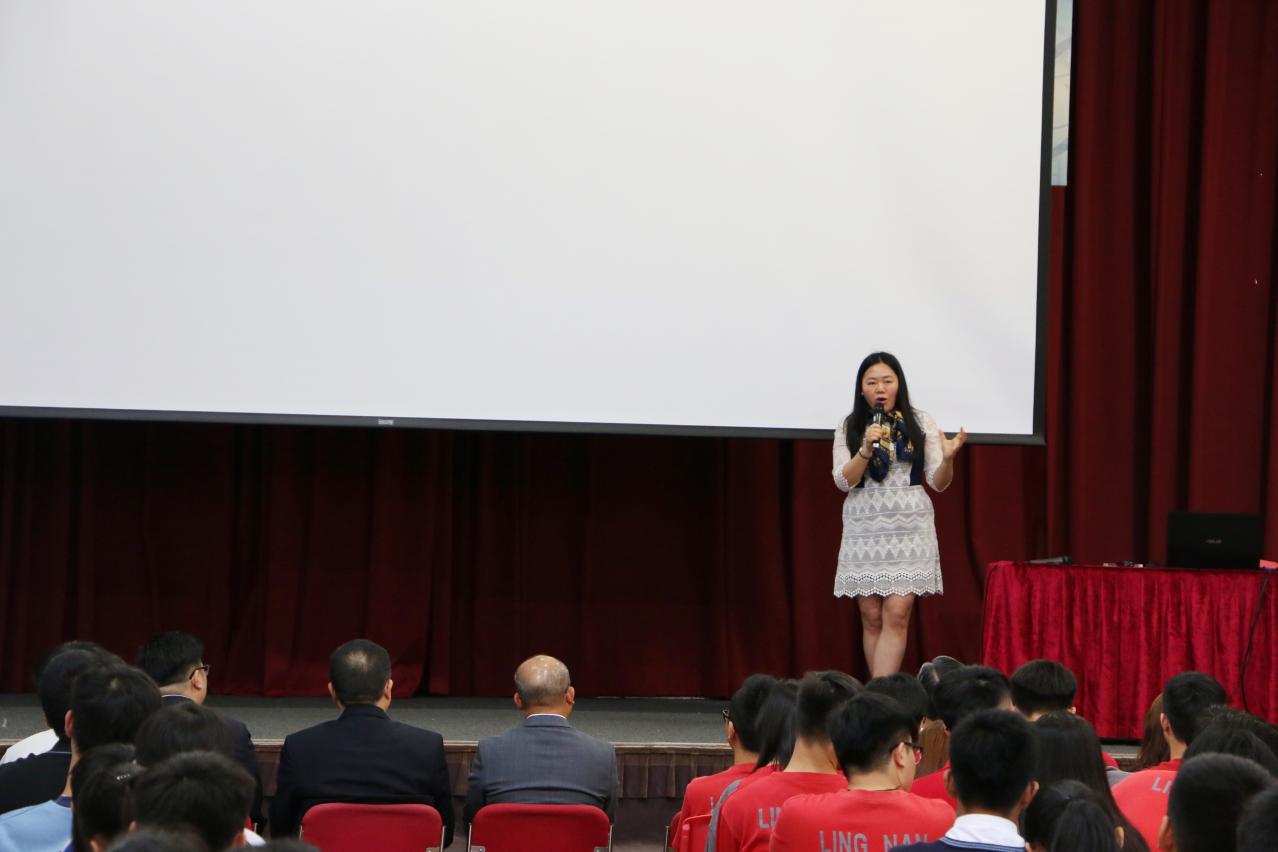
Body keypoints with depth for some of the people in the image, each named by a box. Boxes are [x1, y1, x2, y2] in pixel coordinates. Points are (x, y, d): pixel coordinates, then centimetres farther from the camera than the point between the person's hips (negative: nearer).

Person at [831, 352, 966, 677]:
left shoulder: (921, 423, 4)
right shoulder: (849, 428, 5)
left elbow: (938, 483, 4)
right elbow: (843, 481, -3)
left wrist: (947, 458, -17)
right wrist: (867, 449, -18)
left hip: (909, 527, -1)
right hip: (864, 528, 1)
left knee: (896, 614, -11)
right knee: (871, 617, 1)